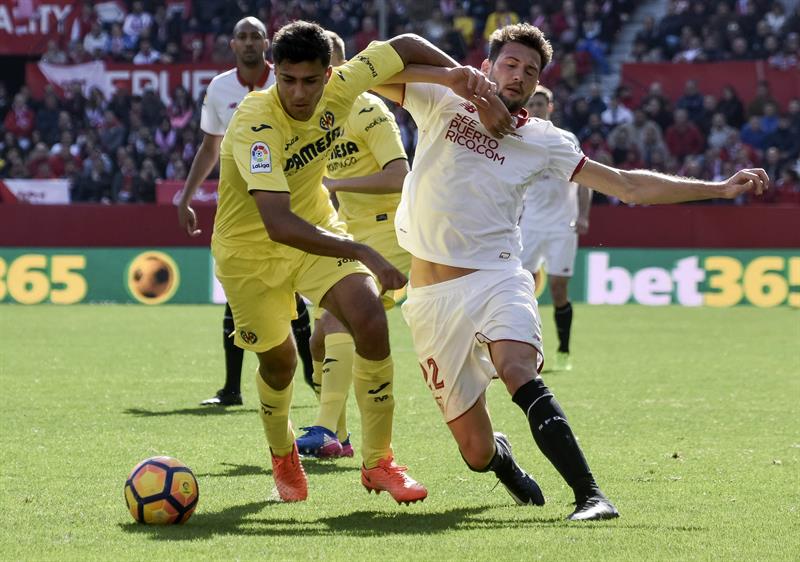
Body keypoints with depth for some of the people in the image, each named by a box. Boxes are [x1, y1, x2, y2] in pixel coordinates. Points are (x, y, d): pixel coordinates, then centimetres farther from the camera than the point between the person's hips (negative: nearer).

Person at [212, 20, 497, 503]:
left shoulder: (340, 91, -19)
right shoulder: (255, 126, -35)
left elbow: (404, 47, 1)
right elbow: (278, 225, -46)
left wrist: (457, 73, -17)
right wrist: (363, 254, -51)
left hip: (317, 229, 4)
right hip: (250, 250, -4)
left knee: (371, 321, -18)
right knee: (279, 360, 7)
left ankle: (378, 462, -4)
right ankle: (282, 456, 42)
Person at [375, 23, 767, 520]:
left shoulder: (542, 141, 9)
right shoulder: (442, 103, 7)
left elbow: (628, 185, 10)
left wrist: (720, 188, 4)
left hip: (496, 278, 0)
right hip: (431, 298, 1)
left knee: (518, 370, -35)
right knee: (476, 451, 0)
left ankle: (591, 496, -40)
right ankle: (501, 456, 39)